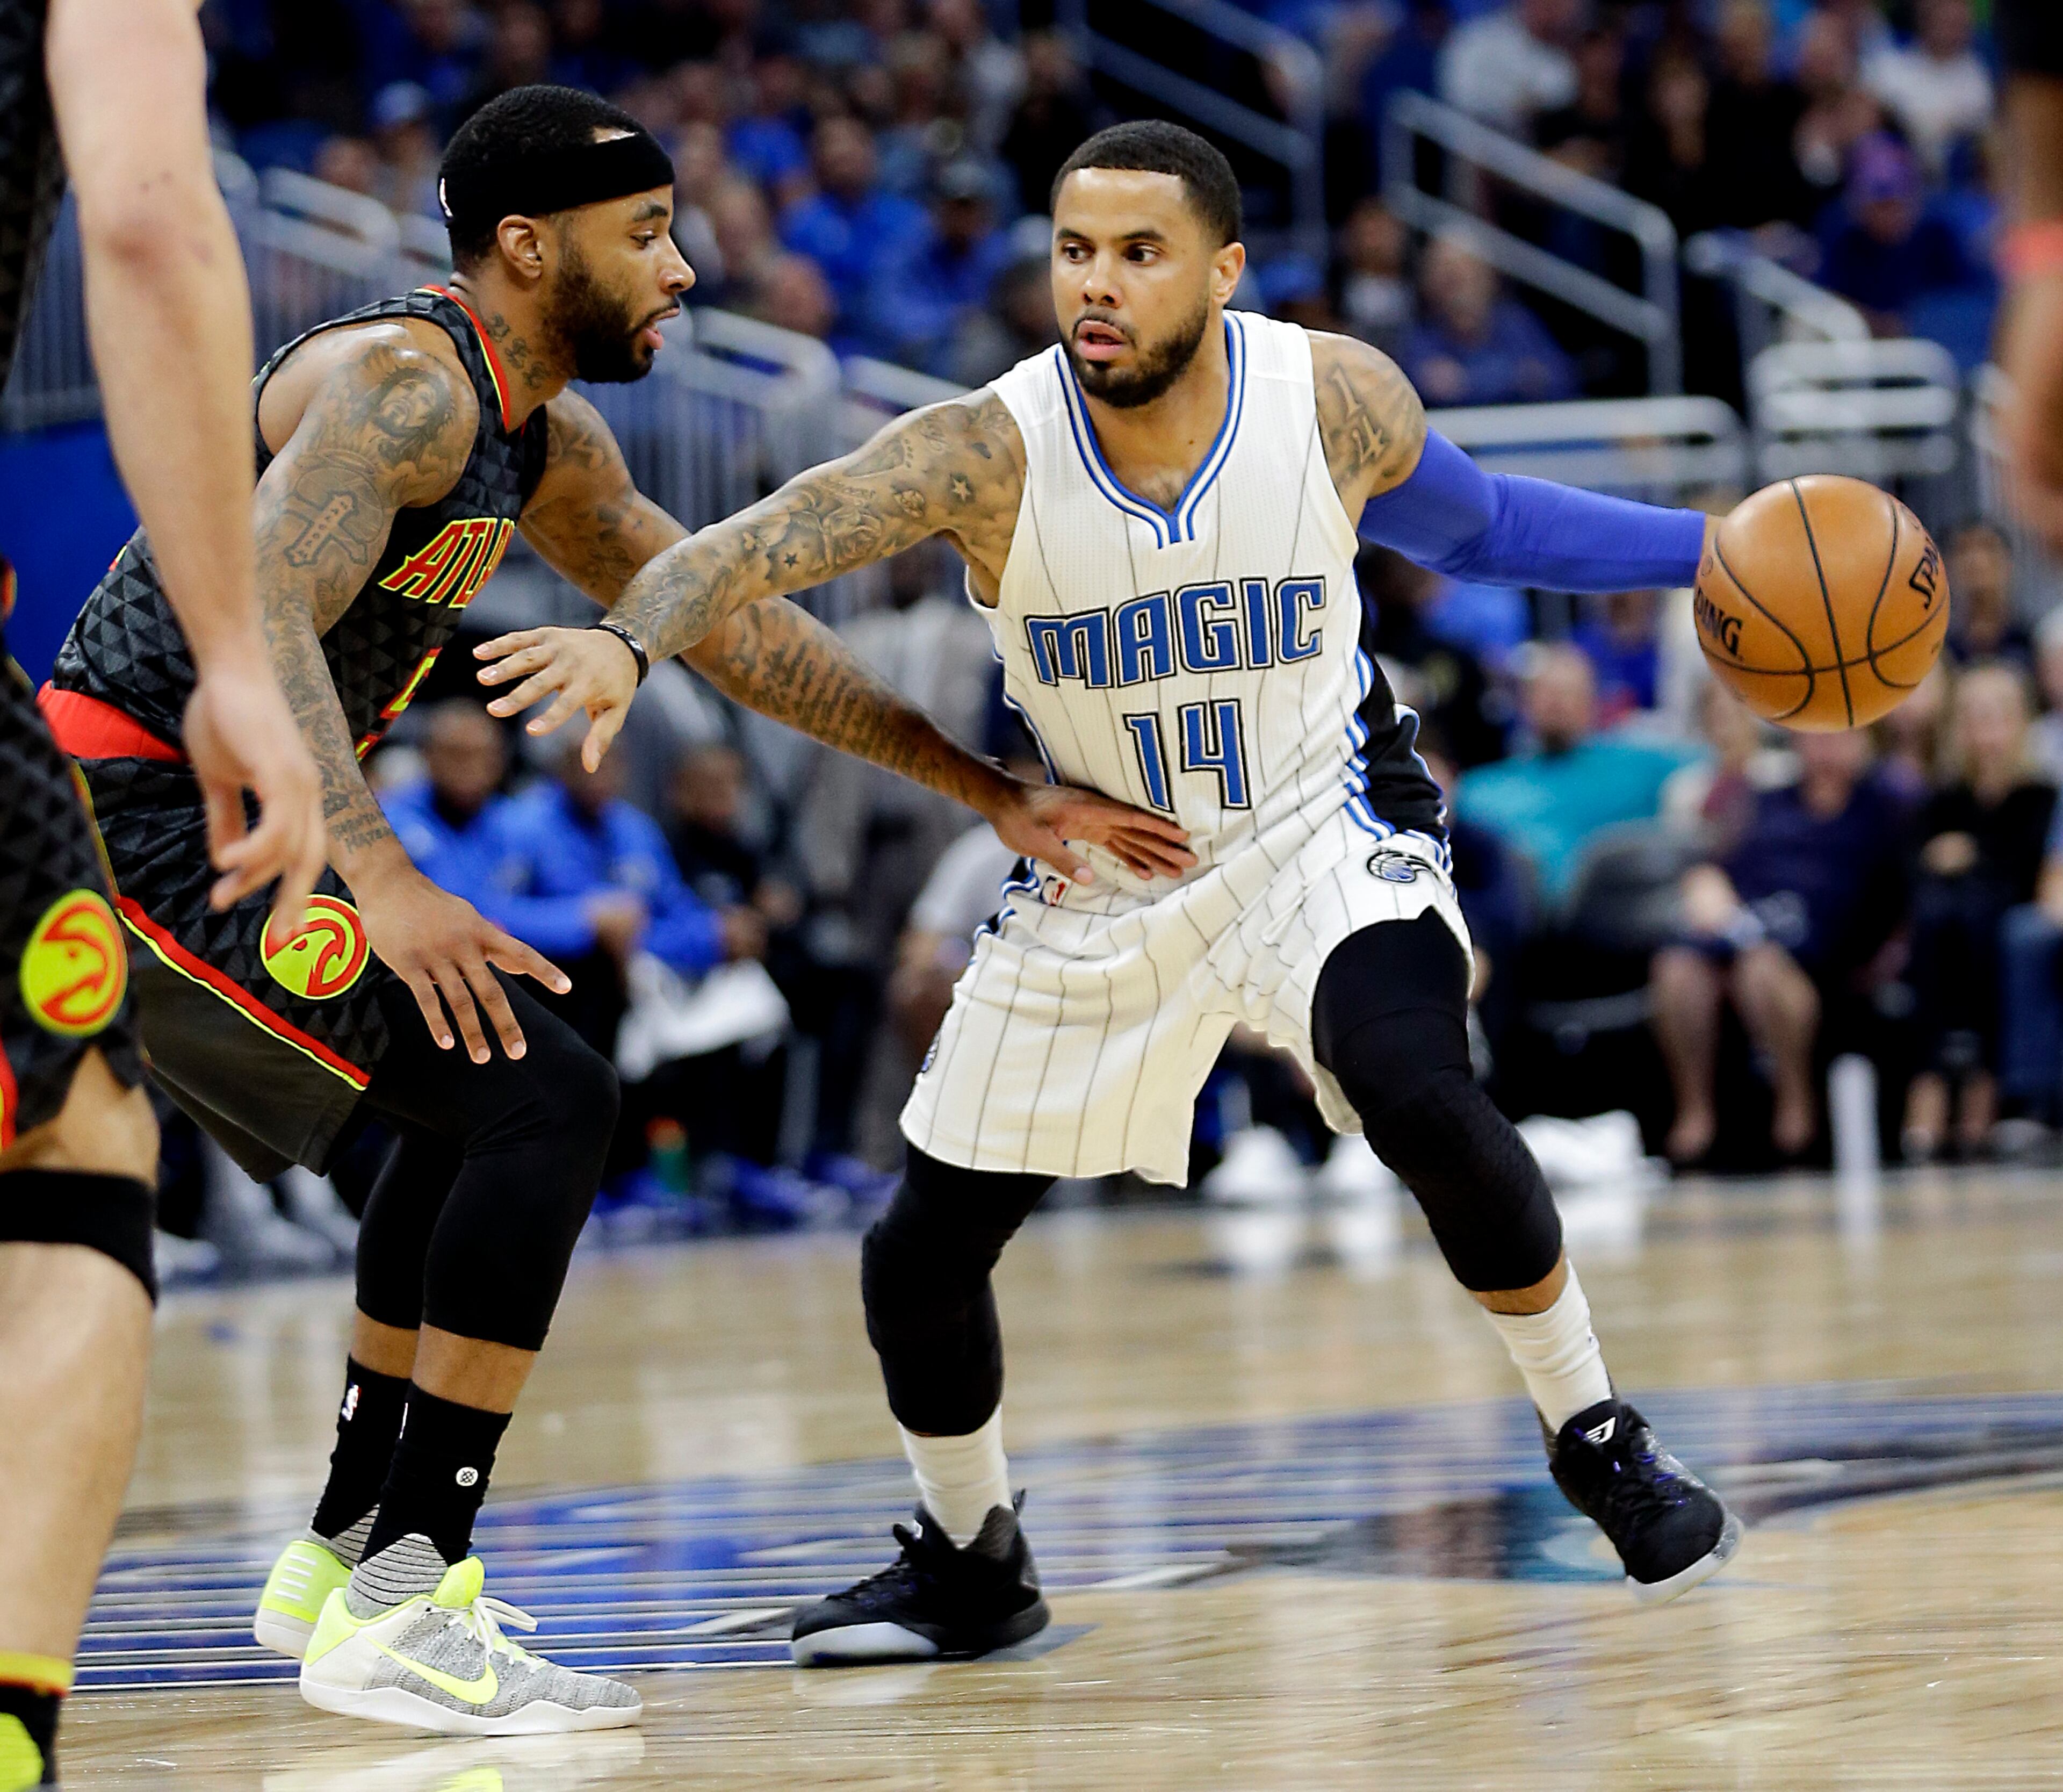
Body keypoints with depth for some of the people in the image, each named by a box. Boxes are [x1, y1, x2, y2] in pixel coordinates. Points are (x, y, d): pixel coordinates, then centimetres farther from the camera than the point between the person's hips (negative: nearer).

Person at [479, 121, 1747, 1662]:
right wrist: (629, 640, -56)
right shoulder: (988, 453, -23)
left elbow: (1472, 525, 7)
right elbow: (760, 541, -36)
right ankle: (971, 1567, 30)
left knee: (1422, 1099, -30)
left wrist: (1707, 550, 5)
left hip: (1321, 829, -2)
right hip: (1101, 881, 2)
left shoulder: (1338, 399, -16)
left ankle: (1601, 1446, -7)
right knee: (921, 1249, 2)